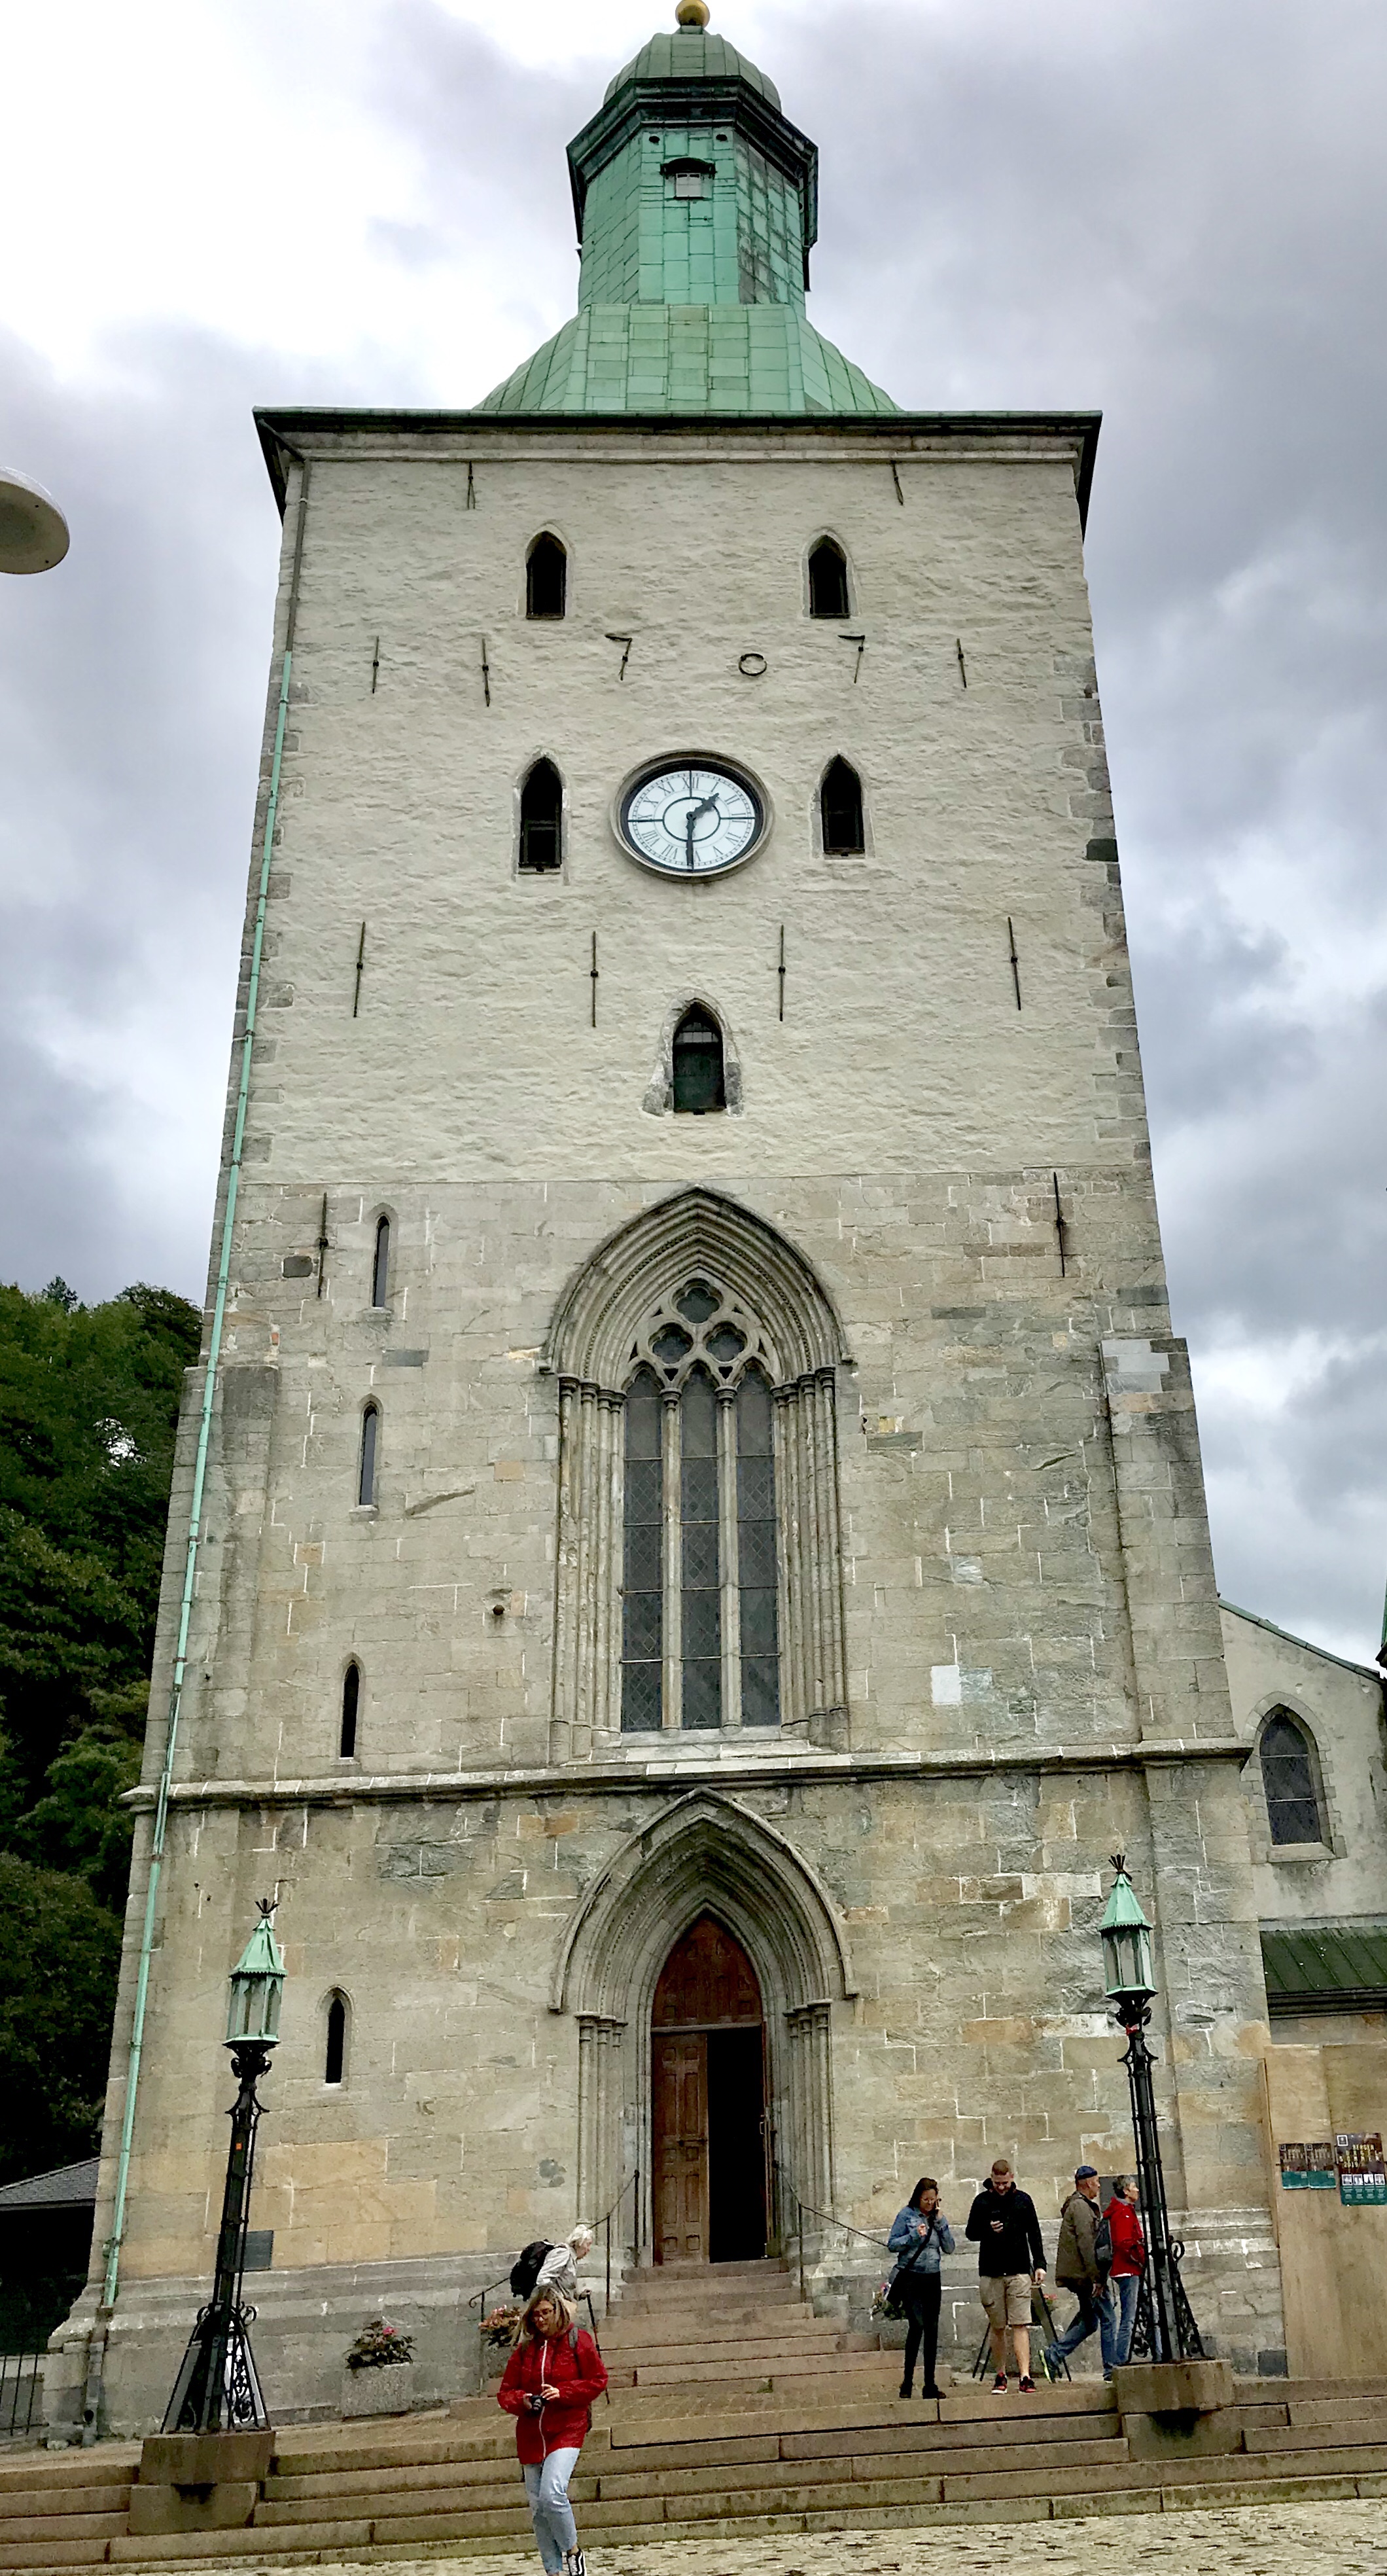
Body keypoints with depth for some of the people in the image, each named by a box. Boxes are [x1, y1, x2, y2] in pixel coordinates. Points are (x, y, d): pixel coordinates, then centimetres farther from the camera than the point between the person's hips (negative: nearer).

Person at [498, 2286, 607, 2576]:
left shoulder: (578, 2340, -1)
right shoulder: (525, 2348, 7)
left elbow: (598, 2380, -2)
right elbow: (505, 2392, 10)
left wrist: (562, 2393, -15)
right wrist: (522, 2401, -12)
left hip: (567, 2430, -5)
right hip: (531, 2435, 5)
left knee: (552, 2494, -21)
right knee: (538, 2508, 7)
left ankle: (572, 2551, 3)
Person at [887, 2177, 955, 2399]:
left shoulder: (938, 2217, 11)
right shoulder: (906, 2215, -2)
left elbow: (949, 2248, 6)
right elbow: (891, 2245, -3)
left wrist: (941, 2223, -5)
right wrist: (914, 2236, -16)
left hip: (932, 2279, 5)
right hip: (910, 2278, -4)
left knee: (932, 2329, 3)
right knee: (917, 2324, -16)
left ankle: (929, 2385, 11)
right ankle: (907, 2381, -6)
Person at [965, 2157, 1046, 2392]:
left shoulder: (1023, 2200, 7)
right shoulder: (982, 2201, 4)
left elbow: (1034, 2234, 12)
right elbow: (970, 2233, 7)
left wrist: (1039, 2264, 5)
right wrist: (988, 2229, -12)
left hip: (1019, 2271, 0)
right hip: (990, 2273, 0)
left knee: (1020, 2325, -8)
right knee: (997, 2327, 6)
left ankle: (1024, 2375, -11)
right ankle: (1000, 2375, 18)